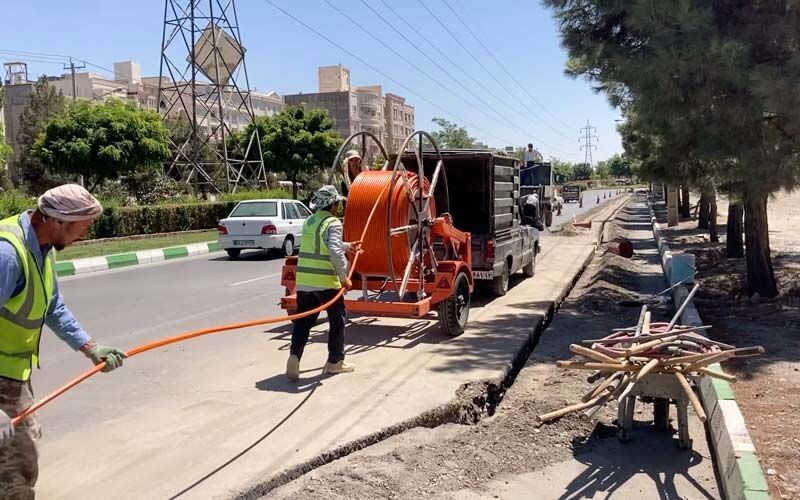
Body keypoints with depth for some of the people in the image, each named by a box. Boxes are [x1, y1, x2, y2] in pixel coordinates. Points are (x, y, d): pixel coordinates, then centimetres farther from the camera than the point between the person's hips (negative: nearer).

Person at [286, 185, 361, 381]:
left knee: (303, 321, 12)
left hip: (303, 281, 7)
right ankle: (335, 362, 18)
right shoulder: (333, 223, -10)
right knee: (337, 320, 11)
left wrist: (348, 246, 37)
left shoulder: (309, 222, 15)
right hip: (326, 282, -6)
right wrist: (344, 277, -13)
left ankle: (294, 356, -4)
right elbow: (335, 253, -22)